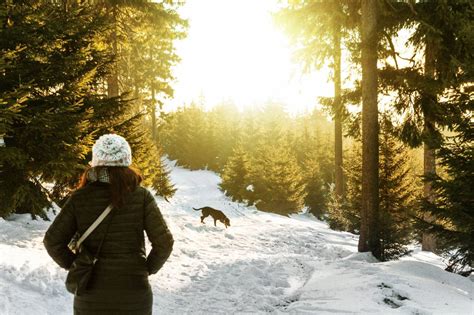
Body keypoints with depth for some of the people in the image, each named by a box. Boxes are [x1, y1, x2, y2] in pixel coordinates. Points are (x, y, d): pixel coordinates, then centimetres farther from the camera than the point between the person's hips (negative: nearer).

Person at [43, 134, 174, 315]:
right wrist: (147, 269, 3)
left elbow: (52, 241, -7)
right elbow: (164, 242, -11)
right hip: (134, 293, -1)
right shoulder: (141, 196, -9)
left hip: (91, 295, 1)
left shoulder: (79, 198, -6)